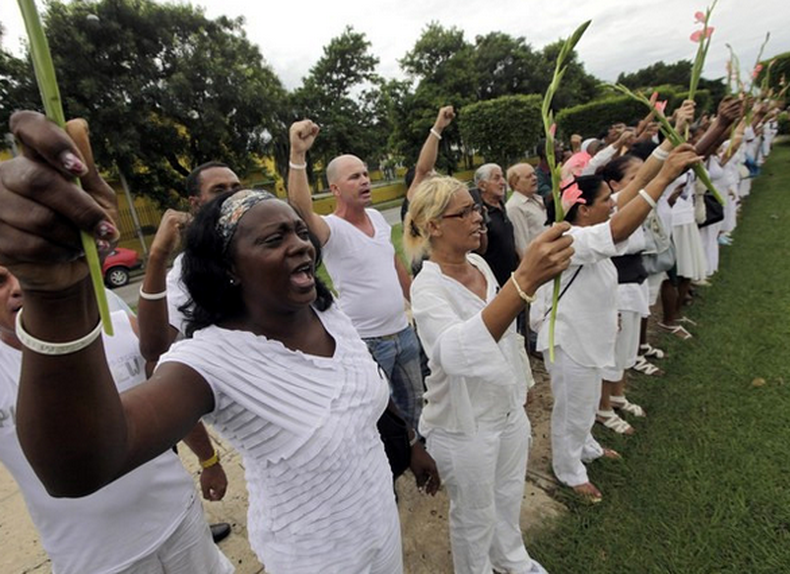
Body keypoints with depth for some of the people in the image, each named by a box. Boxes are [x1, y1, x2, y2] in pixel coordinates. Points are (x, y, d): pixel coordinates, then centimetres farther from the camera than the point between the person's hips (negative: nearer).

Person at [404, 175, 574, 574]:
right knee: (475, 517, 19)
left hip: (509, 408, 7)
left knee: (509, 496, 30)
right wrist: (524, 282, -60)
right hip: (464, 426, -7)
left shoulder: (479, 264, -3)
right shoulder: (428, 287, -28)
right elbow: (454, 352, -50)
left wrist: (518, 387, 20)